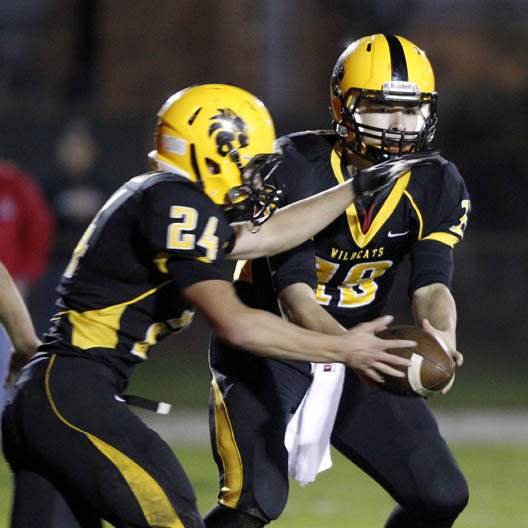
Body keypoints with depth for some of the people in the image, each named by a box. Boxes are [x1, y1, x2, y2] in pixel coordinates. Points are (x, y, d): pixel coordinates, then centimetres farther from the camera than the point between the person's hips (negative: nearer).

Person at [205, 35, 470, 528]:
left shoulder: (436, 187, -7)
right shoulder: (295, 169, -22)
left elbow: (431, 284, -18)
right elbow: (294, 296, -29)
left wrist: (438, 336, -42)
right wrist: (353, 351, -48)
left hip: (351, 352, 5)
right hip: (266, 352, -5)